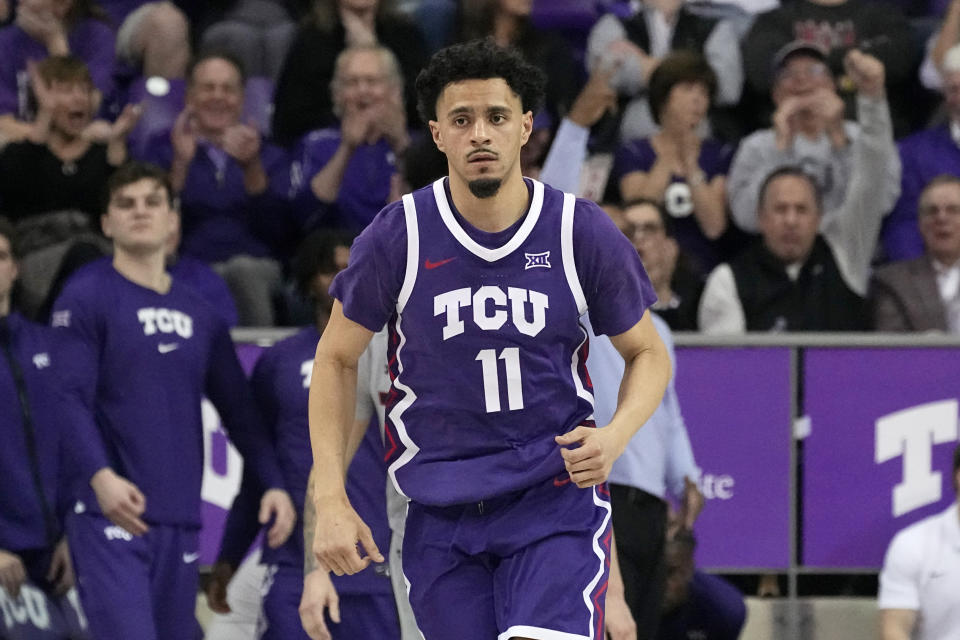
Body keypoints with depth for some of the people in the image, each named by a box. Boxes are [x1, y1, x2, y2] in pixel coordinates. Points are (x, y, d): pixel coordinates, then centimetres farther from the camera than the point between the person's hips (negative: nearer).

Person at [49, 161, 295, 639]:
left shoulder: (200, 315, 18)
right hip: (110, 515, -6)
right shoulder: (87, 296, 0)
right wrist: (99, 475, -25)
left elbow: (238, 411, 22)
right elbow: (70, 398, -11)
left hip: (180, 523, 6)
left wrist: (274, 483, 8)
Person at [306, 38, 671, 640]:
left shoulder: (585, 233, -4)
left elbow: (648, 353, 9)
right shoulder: (397, 238, -5)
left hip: (557, 496, -1)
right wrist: (331, 501, 0)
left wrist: (615, 436, -12)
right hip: (440, 515, 1)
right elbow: (336, 358, 8)